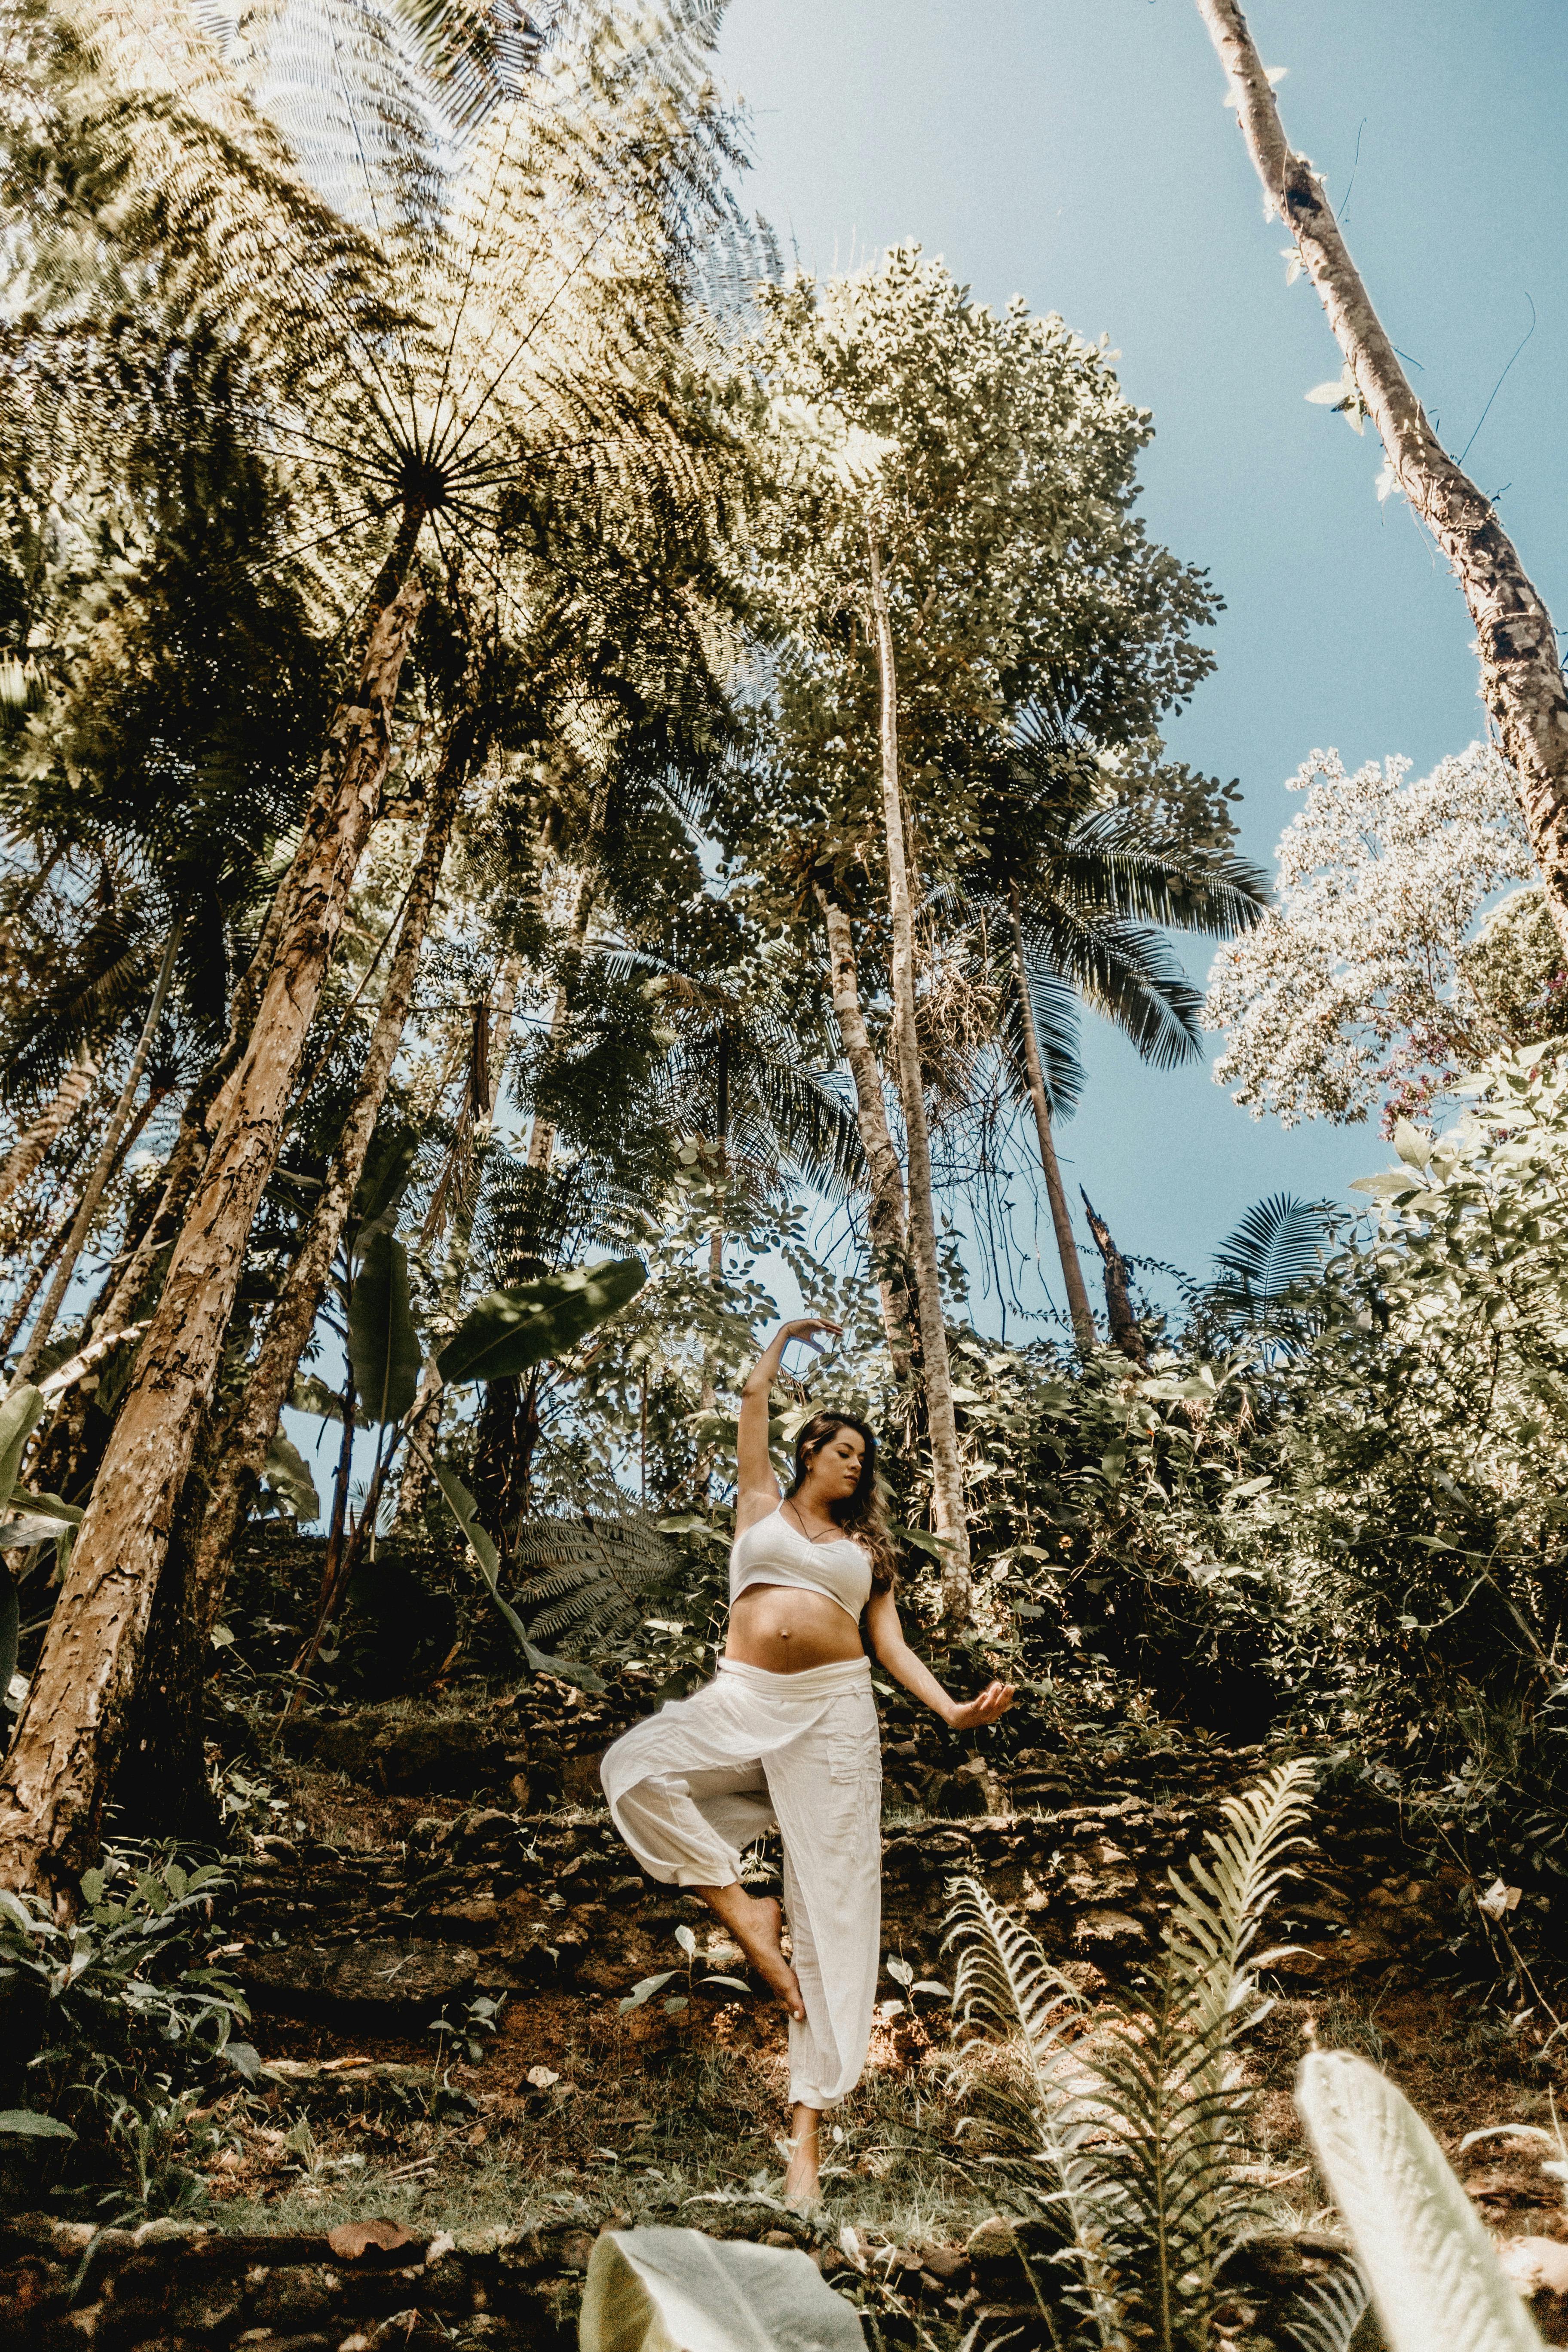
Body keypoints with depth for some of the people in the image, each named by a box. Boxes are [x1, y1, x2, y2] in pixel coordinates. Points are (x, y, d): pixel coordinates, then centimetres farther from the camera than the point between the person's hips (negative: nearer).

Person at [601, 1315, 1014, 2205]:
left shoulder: (865, 1546, 19)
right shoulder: (764, 1506, 16)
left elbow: (892, 1642, 10)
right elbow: (756, 1395, 16)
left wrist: (952, 1708, -5)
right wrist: (786, 1335, 30)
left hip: (835, 1710, 1)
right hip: (744, 1703, 0)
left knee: (836, 1903, -7)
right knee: (634, 1769, -26)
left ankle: (809, 2122, -2)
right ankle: (740, 1907, -9)